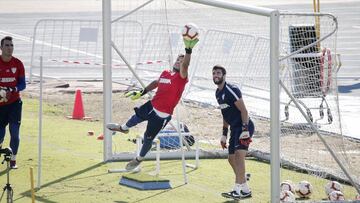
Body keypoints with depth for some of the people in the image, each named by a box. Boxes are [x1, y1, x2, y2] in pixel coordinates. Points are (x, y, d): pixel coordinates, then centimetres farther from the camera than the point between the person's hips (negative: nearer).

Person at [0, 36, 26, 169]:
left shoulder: (18, 64, 0)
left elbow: (22, 84, 3)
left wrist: (12, 90, -16)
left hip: (15, 102, 1)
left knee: (14, 131, -5)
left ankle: (13, 160, 6)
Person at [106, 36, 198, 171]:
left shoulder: (181, 78, -18)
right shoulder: (165, 73, 3)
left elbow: (185, 66, -40)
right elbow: (155, 83, 22)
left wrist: (188, 50, -50)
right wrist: (141, 93, 25)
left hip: (162, 115, -6)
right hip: (152, 106, 6)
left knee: (148, 138, 5)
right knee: (136, 116, 28)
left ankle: (139, 159, 32)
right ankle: (123, 128, 63)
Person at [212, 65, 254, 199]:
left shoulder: (231, 90, -14)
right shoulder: (218, 93, 13)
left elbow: (243, 110, -18)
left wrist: (245, 130, -25)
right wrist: (224, 134, 20)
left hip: (244, 127, -10)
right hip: (234, 128, 10)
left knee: (239, 154, -22)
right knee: (231, 159, 10)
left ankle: (238, 189, -26)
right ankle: (245, 190, 19)